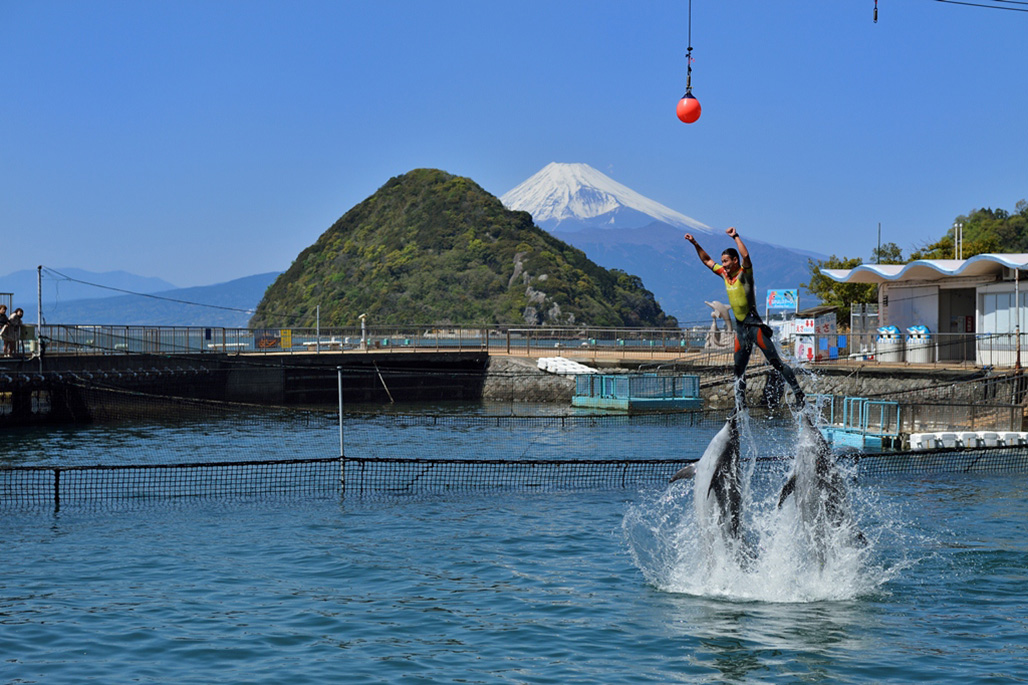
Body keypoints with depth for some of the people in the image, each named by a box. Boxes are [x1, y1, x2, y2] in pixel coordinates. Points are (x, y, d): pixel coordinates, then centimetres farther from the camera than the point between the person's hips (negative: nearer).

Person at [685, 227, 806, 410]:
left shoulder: (744, 273, -8)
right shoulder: (725, 275, 11)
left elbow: (746, 255, -28)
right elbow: (707, 260, 23)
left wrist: (736, 237, -23)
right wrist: (695, 244, 19)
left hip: (754, 324, -8)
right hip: (740, 327, 8)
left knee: (776, 363, -9)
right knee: (738, 370, 10)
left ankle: (798, 393, -5)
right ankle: (740, 407, 16)